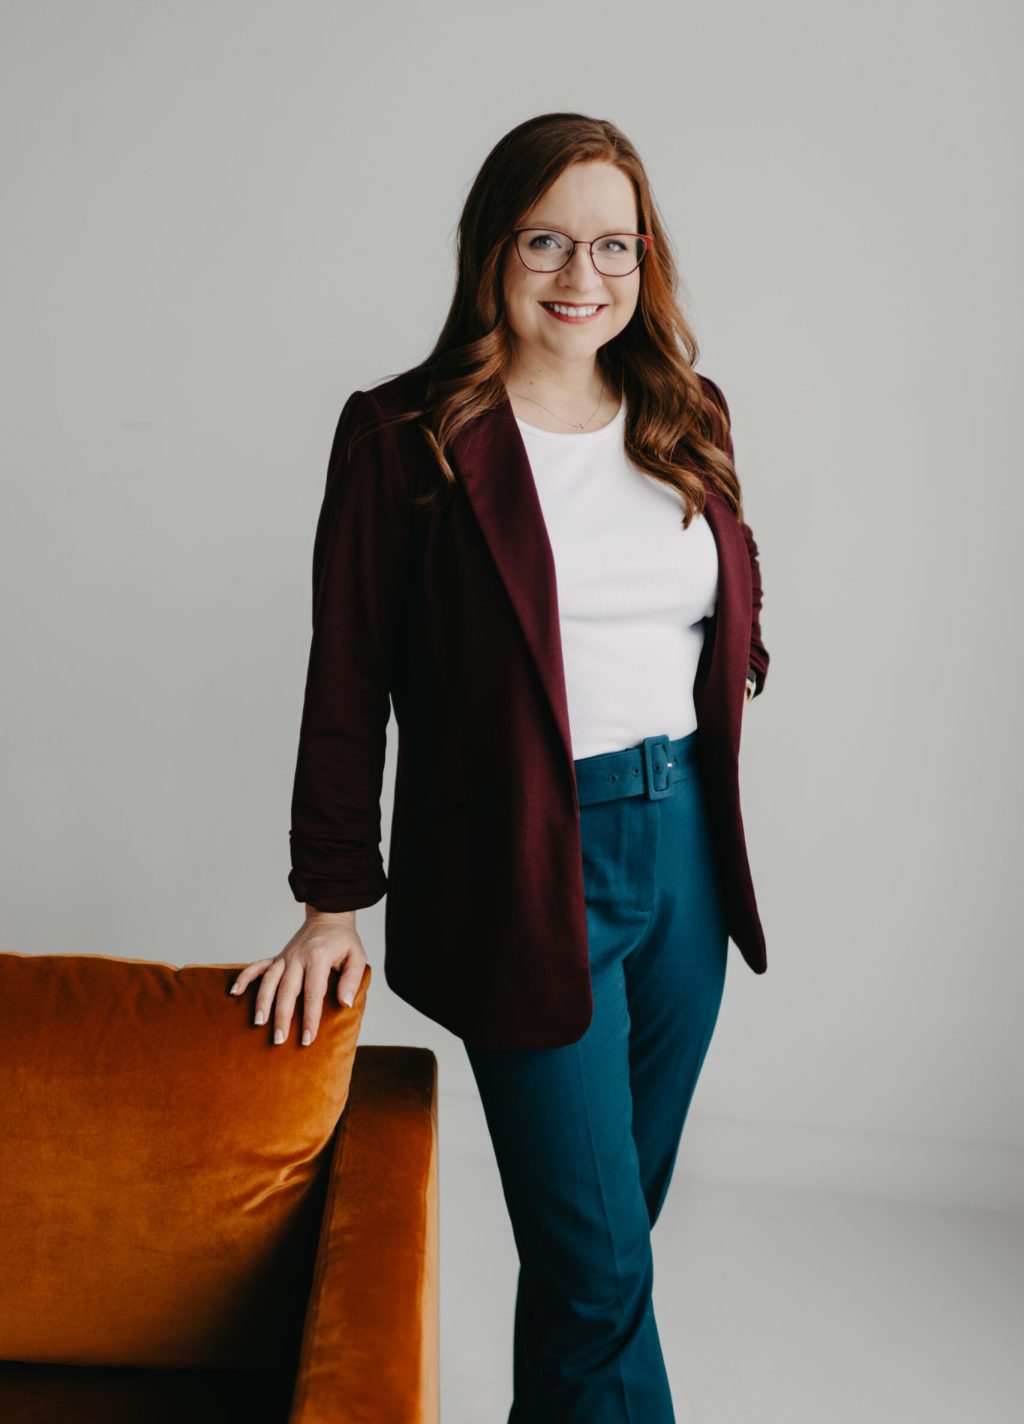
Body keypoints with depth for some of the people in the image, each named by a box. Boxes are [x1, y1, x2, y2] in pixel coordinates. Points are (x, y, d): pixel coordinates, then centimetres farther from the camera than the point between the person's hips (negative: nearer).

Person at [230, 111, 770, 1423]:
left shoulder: (689, 419, 8)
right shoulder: (403, 436, -7)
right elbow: (347, 684, -5)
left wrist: (702, 807, 7)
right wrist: (335, 902, -5)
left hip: (685, 843, 6)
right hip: (525, 872, -5)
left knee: (613, 1222, 19)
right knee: (597, 1262, 1)